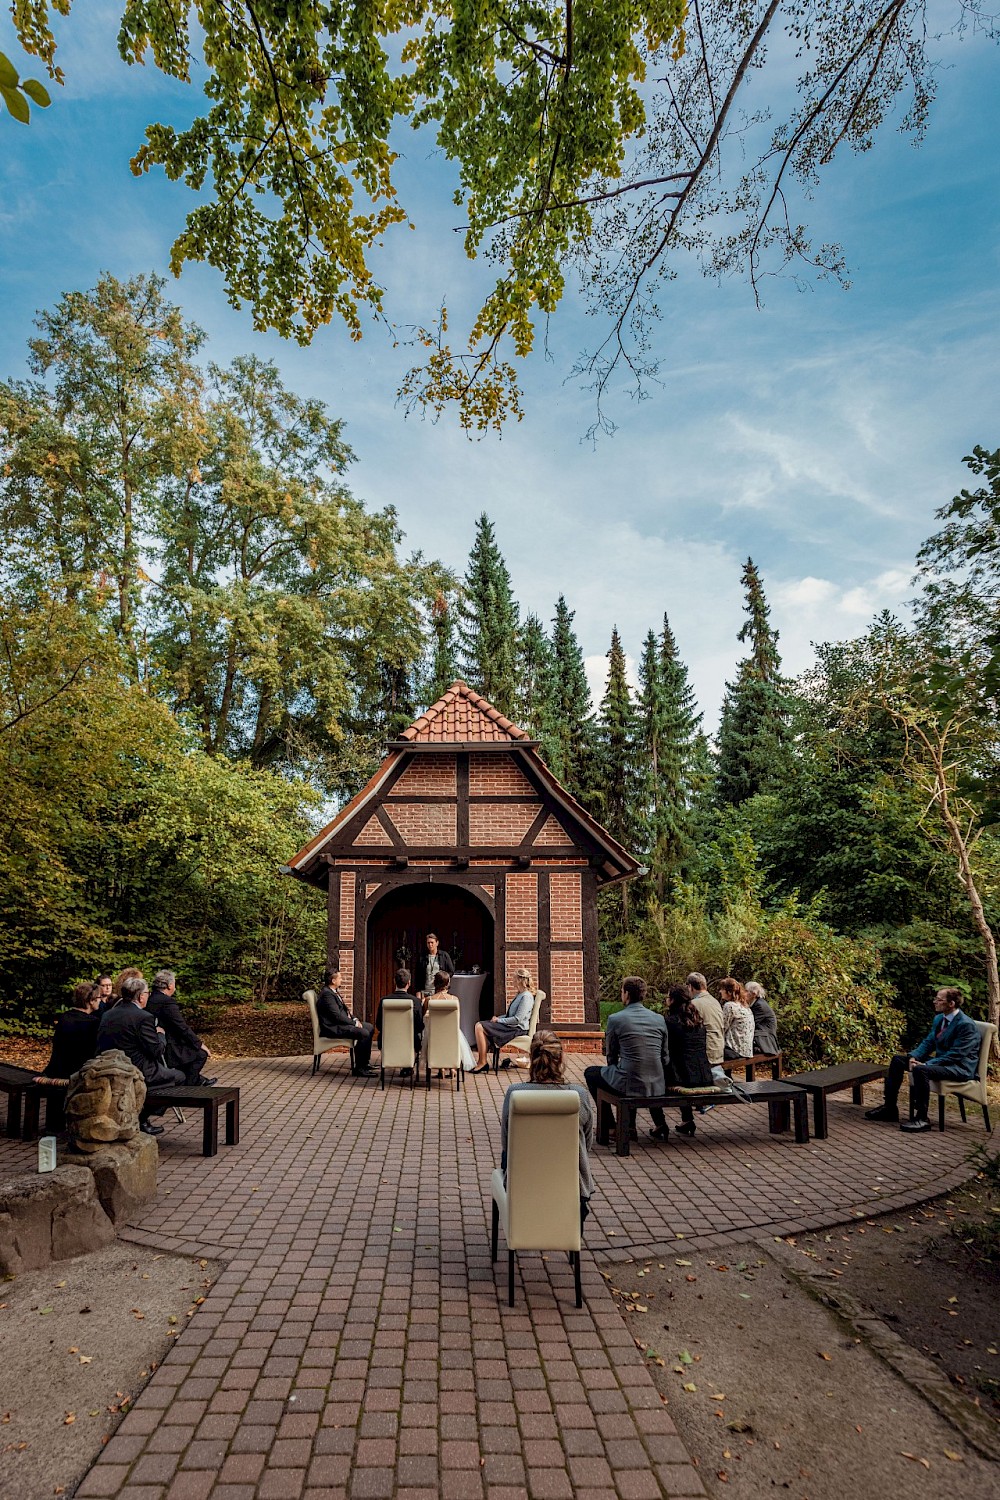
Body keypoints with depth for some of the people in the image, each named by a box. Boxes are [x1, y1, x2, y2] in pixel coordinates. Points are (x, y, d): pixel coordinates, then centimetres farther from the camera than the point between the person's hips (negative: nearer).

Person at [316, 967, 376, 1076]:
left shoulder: (334, 992, 14)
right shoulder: (326, 994, -20)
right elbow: (337, 1016, -24)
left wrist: (355, 1019, 5)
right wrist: (355, 1023, -16)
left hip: (340, 1023, 11)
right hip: (333, 1028, -11)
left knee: (370, 1027, 12)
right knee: (363, 1033, -25)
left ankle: (364, 1064, 15)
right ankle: (358, 1068, -16)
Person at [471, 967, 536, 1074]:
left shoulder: (526, 997, -16)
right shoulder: (519, 994, 17)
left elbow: (517, 1019, -21)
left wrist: (499, 1020, -13)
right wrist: (498, 1018, 5)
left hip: (517, 1029, -10)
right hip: (510, 1026, 10)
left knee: (480, 1027, -18)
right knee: (479, 1025, 1)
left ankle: (482, 1062, -12)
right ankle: (481, 1060, -6)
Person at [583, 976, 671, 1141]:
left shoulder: (615, 1019, -7)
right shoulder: (659, 1019, 4)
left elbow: (611, 1056, 5)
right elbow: (665, 1056, 11)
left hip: (628, 1085, -5)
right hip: (658, 1086, 5)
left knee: (590, 1073, 21)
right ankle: (659, 1123, 33)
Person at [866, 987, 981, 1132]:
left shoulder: (966, 1025, -20)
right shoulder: (939, 1018, 8)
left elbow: (954, 1055, -24)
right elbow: (928, 1042, 12)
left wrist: (925, 1064, -27)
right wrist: (913, 1056, -8)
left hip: (960, 1067, -9)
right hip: (941, 1060, 9)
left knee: (920, 1070, -34)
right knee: (898, 1059, 1)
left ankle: (922, 1119, -24)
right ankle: (890, 1108, 5)